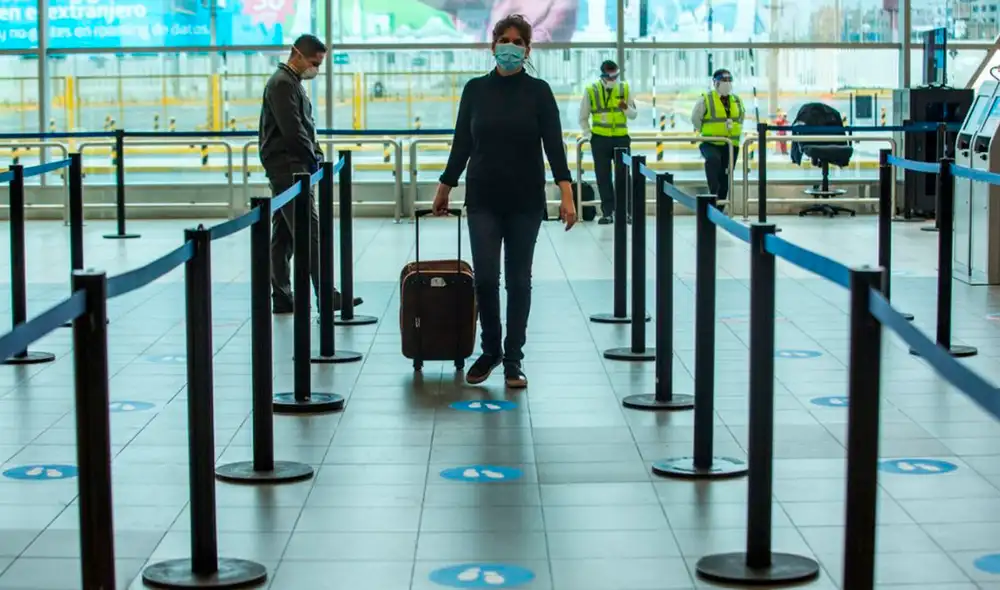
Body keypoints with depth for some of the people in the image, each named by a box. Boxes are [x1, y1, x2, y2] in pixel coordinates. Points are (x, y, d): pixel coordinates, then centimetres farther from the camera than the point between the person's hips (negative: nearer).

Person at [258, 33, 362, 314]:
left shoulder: (293, 83, 20)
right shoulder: (282, 84, -12)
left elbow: (306, 127, 23)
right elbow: (292, 130, -19)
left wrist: (317, 155, 9)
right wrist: (313, 158, -9)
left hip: (290, 171, 11)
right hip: (288, 169, -11)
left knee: (283, 236, 10)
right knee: (310, 231, -14)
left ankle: (282, 298, 13)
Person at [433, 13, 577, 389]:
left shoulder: (538, 91, -3)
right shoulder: (475, 90, 2)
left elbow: (554, 144, -9)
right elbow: (462, 143, 8)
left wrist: (566, 194, -19)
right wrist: (444, 189, 10)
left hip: (525, 199, -1)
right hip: (483, 199, 1)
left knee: (518, 279, 4)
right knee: (485, 277, -5)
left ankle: (513, 360, 13)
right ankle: (490, 351, 16)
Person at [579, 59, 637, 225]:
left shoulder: (624, 89, 3)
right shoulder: (591, 91, -1)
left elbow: (634, 115, 7)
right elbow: (583, 118, 7)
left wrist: (626, 108, -13)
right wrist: (589, 135, -1)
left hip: (621, 138, 1)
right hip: (600, 139, -1)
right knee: (603, 177, 1)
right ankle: (607, 212, 6)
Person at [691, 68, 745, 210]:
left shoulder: (737, 101, 12)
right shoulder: (706, 100, -4)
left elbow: (742, 117, 27)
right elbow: (695, 118, 0)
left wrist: (736, 132, 14)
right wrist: (705, 132, -1)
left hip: (731, 145, 5)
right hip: (710, 143, -5)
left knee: (725, 178, 5)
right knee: (713, 159, -39)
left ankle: (720, 207, 13)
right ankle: (713, 192, -38)